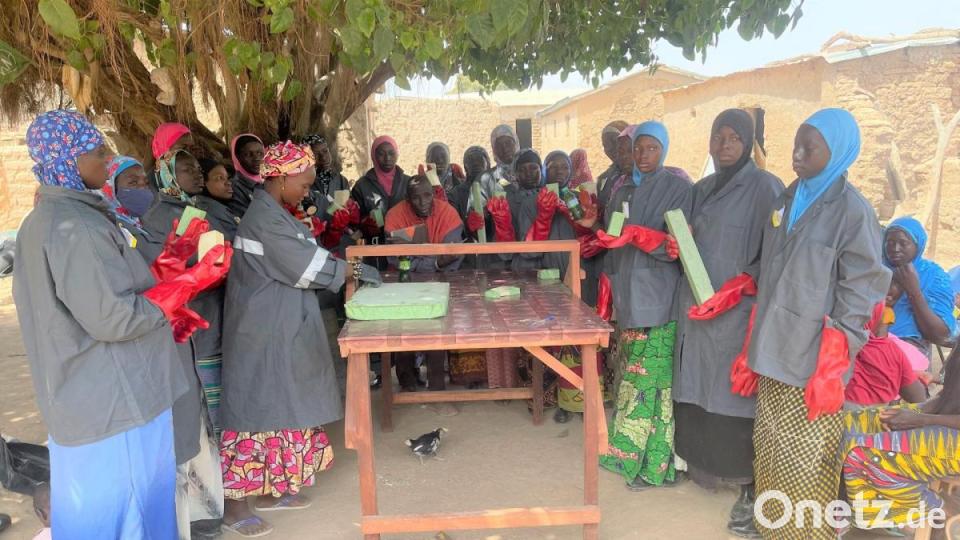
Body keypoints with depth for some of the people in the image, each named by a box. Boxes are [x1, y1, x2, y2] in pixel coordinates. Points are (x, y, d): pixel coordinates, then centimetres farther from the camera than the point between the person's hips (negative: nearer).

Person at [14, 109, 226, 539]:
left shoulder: (42, 221, 11)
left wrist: (163, 320, 13)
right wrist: (191, 282, -18)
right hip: (113, 403, -10)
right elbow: (114, 318, -25)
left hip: (81, 398, 10)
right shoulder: (75, 227, -22)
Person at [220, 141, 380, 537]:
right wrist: (354, 271, -8)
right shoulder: (264, 219, -20)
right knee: (259, 406, -2)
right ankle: (234, 502, 11)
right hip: (264, 333, -10)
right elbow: (305, 267, -19)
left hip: (280, 329, 10)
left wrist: (347, 265, 2)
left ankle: (268, 489, 27)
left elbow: (299, 261, 12)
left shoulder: (274, 214, 13)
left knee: (280, 404, 15)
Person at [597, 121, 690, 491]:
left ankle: (653, 462, 5)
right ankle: (628, 450, 20)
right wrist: (609, 288, 13)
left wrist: (640, 236, -25)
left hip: (659, 298, -6)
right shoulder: (623, 191, 16)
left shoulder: (678, 188, -3)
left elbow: (682, 245, -11)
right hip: (628, 295, 6)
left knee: (652, 380, -5)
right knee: (630, 376, 9)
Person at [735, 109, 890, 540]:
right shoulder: (787, 199, 8)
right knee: (770, 453, 17)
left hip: (813, 362, -6)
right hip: (774, 353, 7)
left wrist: (831, 370, -15)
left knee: (805, 463, 4)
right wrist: (753, 347, 13)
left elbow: (859, 297, -12)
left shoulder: (853, 211, -12)